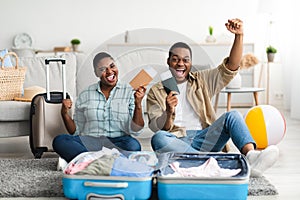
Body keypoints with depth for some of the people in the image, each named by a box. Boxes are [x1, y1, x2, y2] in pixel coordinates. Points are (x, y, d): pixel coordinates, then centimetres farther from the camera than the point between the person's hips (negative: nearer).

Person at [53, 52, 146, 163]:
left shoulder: (130, 92, 6)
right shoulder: (85, 95, 12)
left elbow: (135, 130, -1)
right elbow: (76, 131, 16)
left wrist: (138, 104, -15)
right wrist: (65, 114, 0)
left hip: (118, 142, -1)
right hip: (88, 142, 2)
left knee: (133, 145, -35)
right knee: (59, 141, -25)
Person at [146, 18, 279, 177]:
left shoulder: (202, 81, 19)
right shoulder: (156, 91, 13)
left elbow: (230, 68, 6)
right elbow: (155, 128, 1)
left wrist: (239, 36, -8)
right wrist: (168, 113, -21)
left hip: (204, 138, 2)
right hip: (177, 142, -2)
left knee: (232, 116, -22)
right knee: (158, 139, -35)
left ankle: (251, 155, -48)